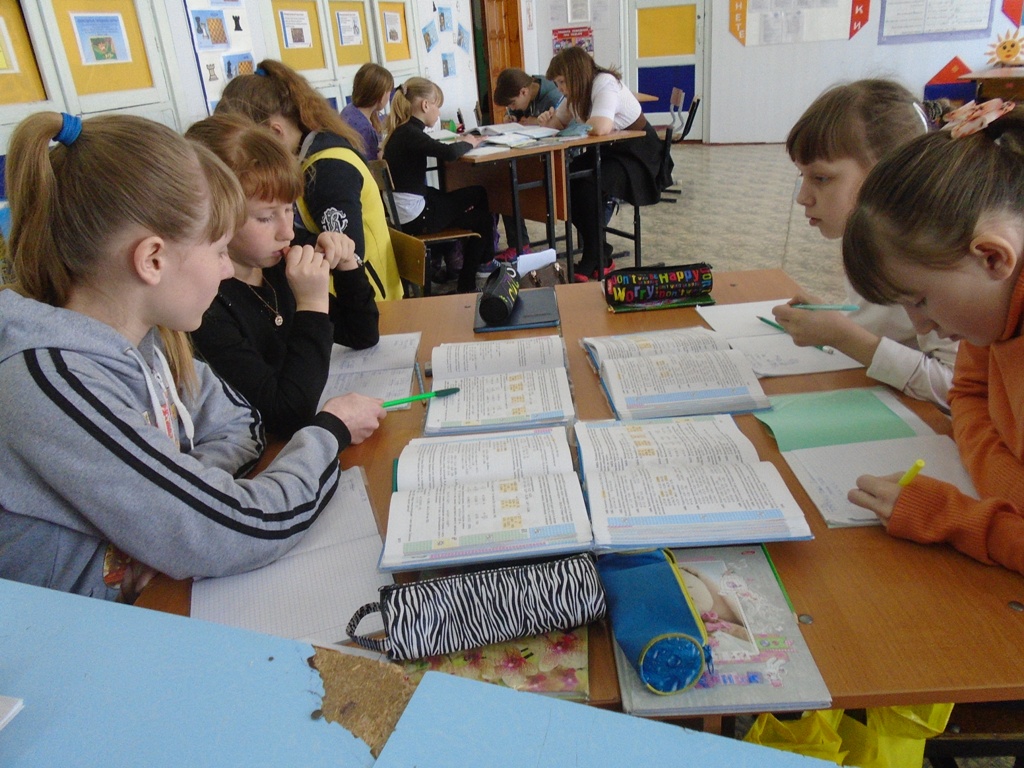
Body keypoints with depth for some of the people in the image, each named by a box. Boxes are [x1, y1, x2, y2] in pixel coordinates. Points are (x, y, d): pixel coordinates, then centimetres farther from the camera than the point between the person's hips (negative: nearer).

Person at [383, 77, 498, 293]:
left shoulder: (403, 131, 8)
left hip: (405, 210, 9)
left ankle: (484, 261, 31)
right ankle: (466, 286, 24)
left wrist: (459, 142, 3)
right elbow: (449, 153, -32)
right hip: (416, 217, -9)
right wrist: (467, 144, -11)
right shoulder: (410, 134, -20)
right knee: (481, 218, 13)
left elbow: (434, 149, 20)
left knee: (479, 194, 22)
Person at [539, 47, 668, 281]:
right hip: (605, 151, 9)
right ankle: (601, 257, -7)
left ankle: (592, 264, -18)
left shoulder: (605, 84, -22)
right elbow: (560, 122, 16)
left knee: (587, 186, -31)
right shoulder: (577, 92, 3)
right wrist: (548, 121, -9)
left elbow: (601, 128, -39)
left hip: (637, 154, -8)